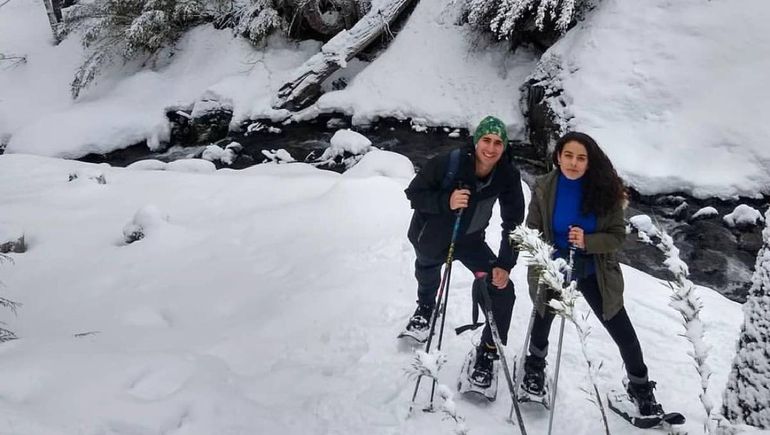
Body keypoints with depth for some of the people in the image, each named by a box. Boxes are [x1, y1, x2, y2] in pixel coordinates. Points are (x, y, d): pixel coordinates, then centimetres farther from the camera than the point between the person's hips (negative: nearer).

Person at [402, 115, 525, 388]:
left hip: (470, 239, 1)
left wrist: (504, 264, -24)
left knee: (502, 291, -12)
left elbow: (514, 221, -17)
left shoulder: (508, 175, -25)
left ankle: (488, 352, 11)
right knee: (427, 272, 28)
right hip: (431, 237, -1)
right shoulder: (447, 164, -34)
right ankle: (425, 307, 66)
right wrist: (446, 201, -44)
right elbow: (414, 194, -25)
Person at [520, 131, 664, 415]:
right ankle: (535, 365, 53)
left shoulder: (604, 190, -15)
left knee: (624, 334, 3)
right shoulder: (543, 188, -13)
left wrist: (587, 242, -31)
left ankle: (640, 388, 26)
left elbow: (618, 235, -13)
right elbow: (532, 232, -8)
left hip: (594, 272, 0)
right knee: (542, 322, 21)